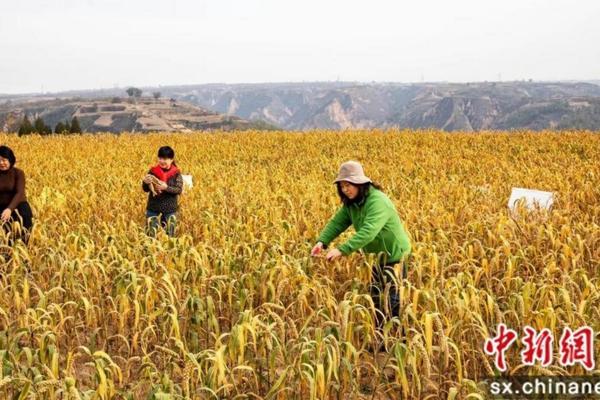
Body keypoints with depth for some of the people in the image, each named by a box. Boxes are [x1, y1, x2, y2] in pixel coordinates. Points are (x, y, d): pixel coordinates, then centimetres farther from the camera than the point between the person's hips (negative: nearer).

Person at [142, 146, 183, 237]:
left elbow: (179, 190, -12)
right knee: (151, 234, 5)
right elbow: (145, 189, -2)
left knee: (169, 235, 7)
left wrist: (166, 187, -27)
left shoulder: (176, 173, -5)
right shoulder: (153, 171, -3)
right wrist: (145, 182, -24)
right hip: (153, 208, 1)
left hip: (170, 209, -1)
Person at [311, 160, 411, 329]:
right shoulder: (351, 203, 0)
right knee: (376, 296, 16)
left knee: (393, 301, -4)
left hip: (395, 254, -9)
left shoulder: (377, 201, -28)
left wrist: (342, 250, -45)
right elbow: (337, 222, -6)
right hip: (379, 255, 9)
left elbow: (368, 231, -39)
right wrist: (322, 241, -25)